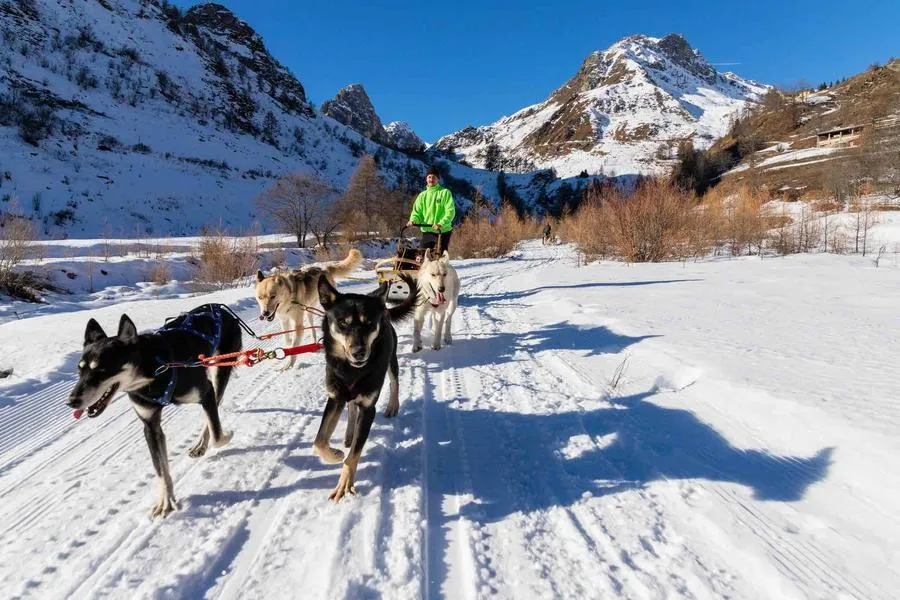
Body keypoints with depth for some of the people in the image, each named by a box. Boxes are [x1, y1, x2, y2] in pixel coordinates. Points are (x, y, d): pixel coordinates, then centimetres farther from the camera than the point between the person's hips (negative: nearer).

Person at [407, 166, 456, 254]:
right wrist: (413, 220, -14)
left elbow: (450, 211, -11)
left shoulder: (445, 192, -2)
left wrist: (441, 224, -26)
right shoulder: (422, 195, 12)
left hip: (443, 231, -4)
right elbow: (417, 211, 8)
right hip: (427, 231, 4)